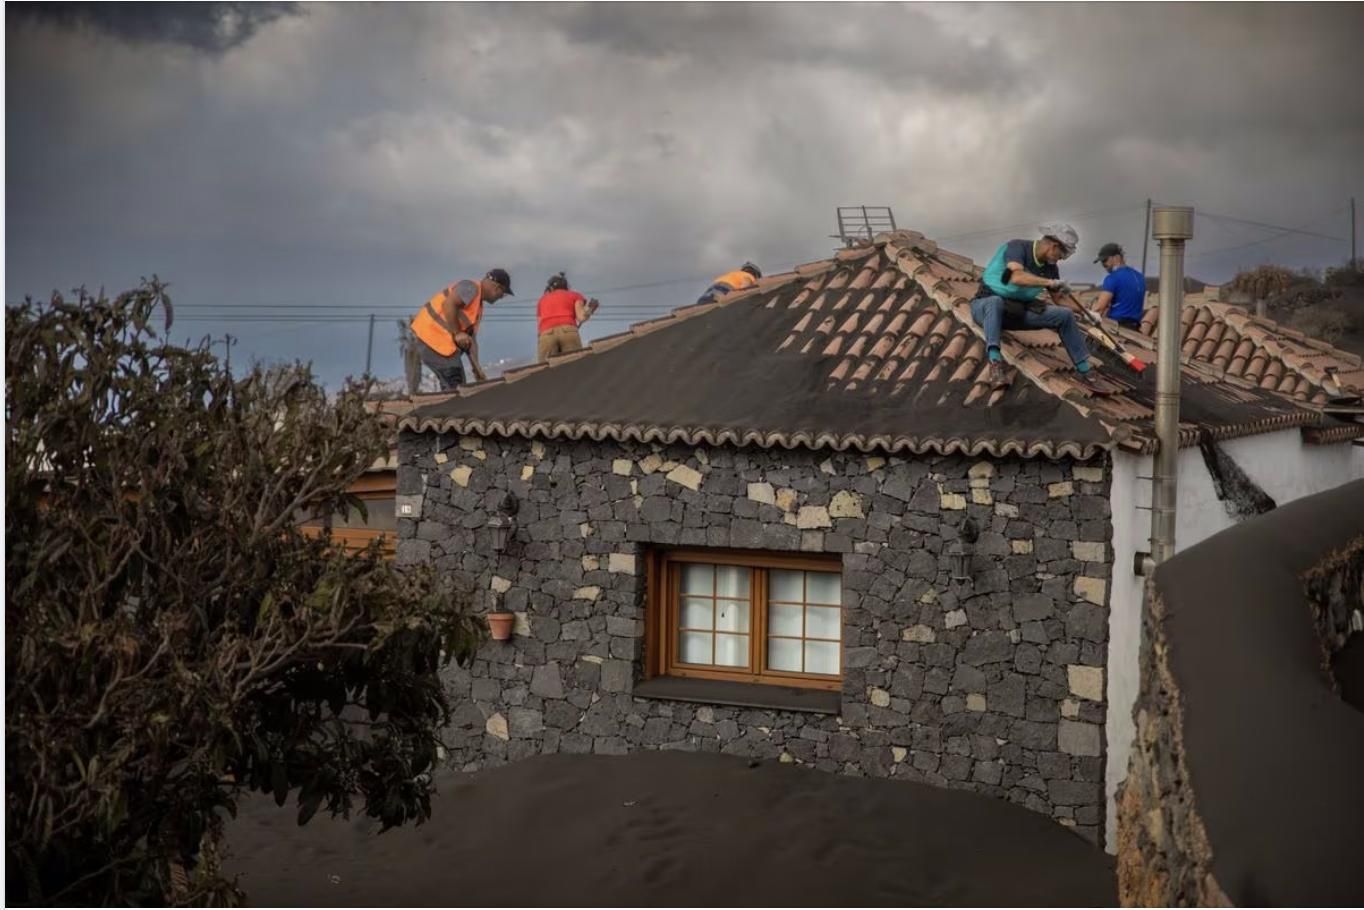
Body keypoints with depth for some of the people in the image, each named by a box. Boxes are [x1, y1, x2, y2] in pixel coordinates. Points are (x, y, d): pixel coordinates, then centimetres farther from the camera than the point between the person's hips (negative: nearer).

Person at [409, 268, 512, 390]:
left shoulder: (478, 308, 18)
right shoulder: (471, 288, -10)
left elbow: (471, 339, 15)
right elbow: (448, 304, -25)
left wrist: (477, 368, 7)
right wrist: (457, 333, -20)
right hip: (431, 333, -10)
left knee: (451, 384, 11)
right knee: (454, 384, -11)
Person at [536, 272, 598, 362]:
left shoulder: (542, 300, 33)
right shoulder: (575, 295, 27)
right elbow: (581, 317, 9)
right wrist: (590, 310, 28)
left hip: (546, 335, 1)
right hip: (568, 332, -1)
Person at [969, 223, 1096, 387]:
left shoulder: (1050, 266, 2)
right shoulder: (1017, 247, -20)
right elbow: (1017, 277, -40)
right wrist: (1050, 282, -38)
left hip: (1019, 311, 7)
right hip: (985, 306, -7)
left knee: (1065, 315, -5)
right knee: (996, 302, -43)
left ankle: (1085, 372, 0)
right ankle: (995, 362, -50)